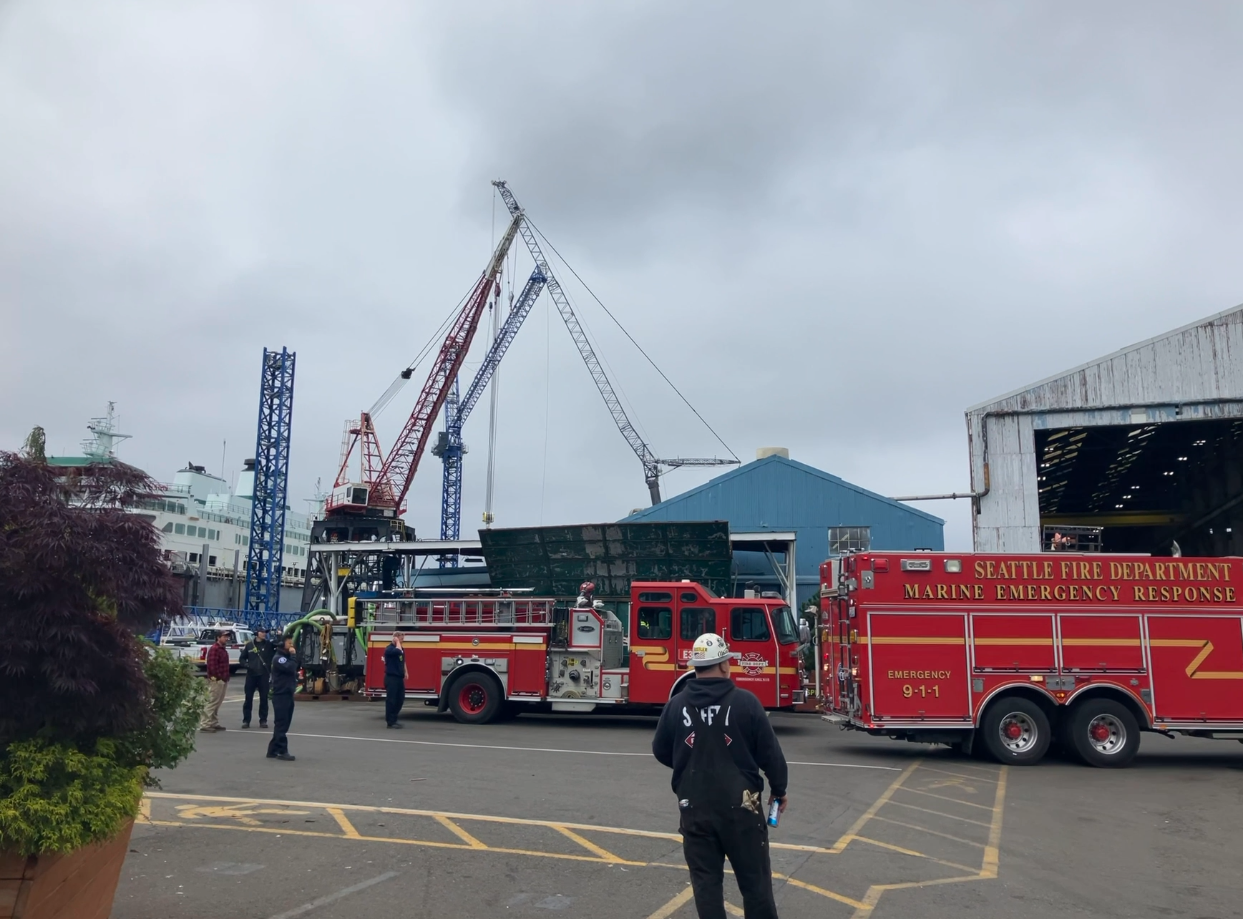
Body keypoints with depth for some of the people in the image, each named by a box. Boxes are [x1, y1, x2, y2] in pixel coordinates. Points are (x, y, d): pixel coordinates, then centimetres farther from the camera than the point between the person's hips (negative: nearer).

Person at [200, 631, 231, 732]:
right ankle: (205, 725, -7)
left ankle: (214, 723, 20)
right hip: (216, 680, -10)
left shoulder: (223, 649, 18)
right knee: (212, 703, -9)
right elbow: (212, 665, -22)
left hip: (222, 680, 10)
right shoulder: (214, 649, -14)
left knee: (217, 703, 14)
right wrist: (219, 677, -21)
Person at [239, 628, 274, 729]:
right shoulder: (249, 645, 3)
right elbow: (242, 658, 8)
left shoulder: (268, 644, 4)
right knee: (248, 698, 3)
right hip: (251, 675, 0)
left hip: (263, 675, 0)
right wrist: (246, 665, -9)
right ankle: (246, 720, 11)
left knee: (264, 698, 3)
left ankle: (263, 720, 11)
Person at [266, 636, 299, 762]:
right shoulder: (278, 658, -12)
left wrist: (296, 677, 2)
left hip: (288, 694, 9)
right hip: (280, 695, -9)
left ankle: (273, 750, 17)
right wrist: (293, 655, -16)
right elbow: (290, 668, -26)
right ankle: (282, 751, -5)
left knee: (283, 724, 11)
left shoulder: (287, 657, 18)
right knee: (281, 724, -7)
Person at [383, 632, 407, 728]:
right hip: (391, 678, -9)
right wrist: (397, 642, -18)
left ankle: (393, 719, 21)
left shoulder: (400, 648, 15)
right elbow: (399, 651, -33)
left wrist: (405, 672, 14)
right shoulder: (389, 649, -13)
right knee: (391, 700, -4)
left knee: (400, 699, 11)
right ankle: (390, 721, 1)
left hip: (399, 677, 9)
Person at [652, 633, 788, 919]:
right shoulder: (745, 701, -11)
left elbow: (661, 751, 9)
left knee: (706, 880, 10)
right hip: (740, 805, -2)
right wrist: (779, 790, 11)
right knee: (754, 879, 10)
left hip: (695, 806, 2)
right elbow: (770, 753, -6)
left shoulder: (676, 705, -3)